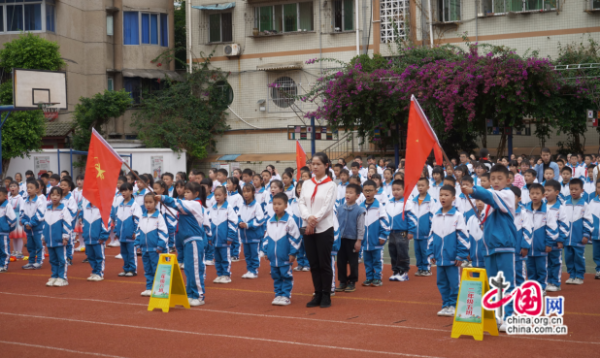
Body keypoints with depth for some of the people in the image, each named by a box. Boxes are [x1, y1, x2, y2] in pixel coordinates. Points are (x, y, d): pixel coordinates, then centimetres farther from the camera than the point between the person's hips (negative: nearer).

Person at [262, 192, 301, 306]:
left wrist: (293, 253, -10)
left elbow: (295, 237, -9)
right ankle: (278, 294, 21)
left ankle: (286, 296, 8)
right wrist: (265, 251, 11)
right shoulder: (270, 222, 6)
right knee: (276, 276, 12)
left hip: (285, 257, -5)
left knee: (286, 276, 2)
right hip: (273, 257, 5)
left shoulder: (289, 221, -10)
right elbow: (266, 237, 14)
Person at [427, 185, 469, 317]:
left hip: (452, 258, -5)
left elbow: (463, 236, -8)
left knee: (454, 283, 0)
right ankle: (446, 305, 20)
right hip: (439, 257, 5)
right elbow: (431, 236, 14)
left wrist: (461, 255, -11)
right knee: (442, 283, 11)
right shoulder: (435, 216, 8)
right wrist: (431, 253, 10)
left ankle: (453, 305, 10)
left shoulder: (457, 216, -7)